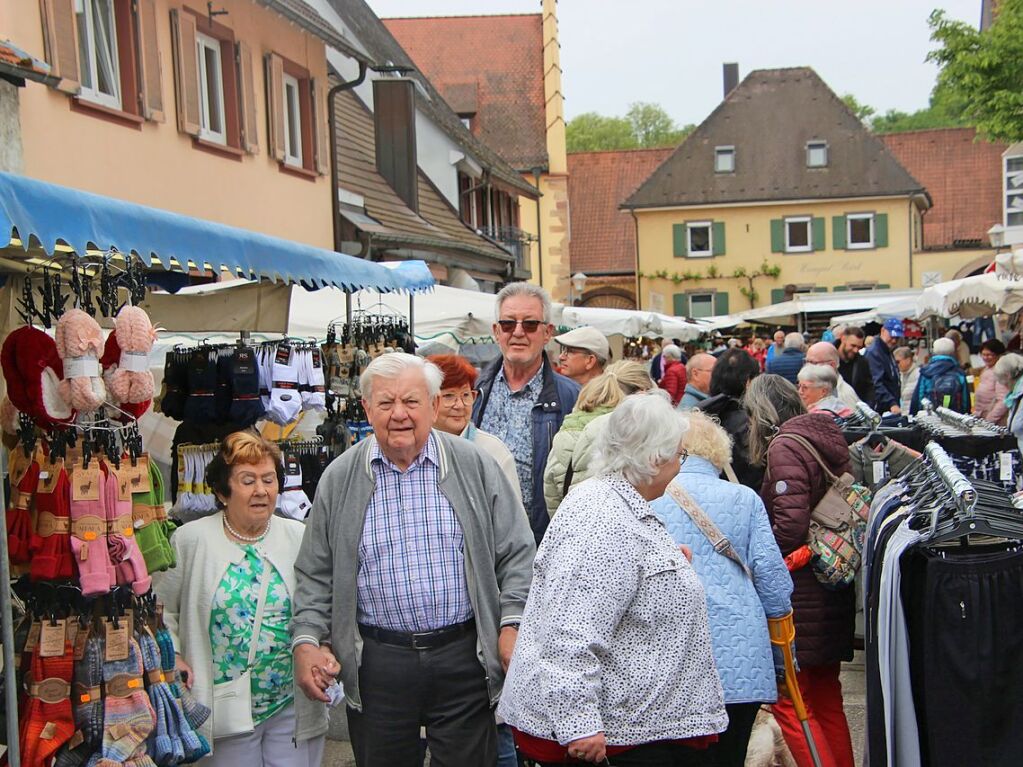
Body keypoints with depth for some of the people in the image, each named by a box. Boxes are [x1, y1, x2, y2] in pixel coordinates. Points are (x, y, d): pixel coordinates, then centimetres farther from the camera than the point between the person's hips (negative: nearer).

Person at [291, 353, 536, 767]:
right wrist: (307, 639, -4)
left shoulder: (475, 467, 0)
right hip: (377, 664, 1)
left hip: (464, 656, 0)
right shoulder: (339, 479, 3)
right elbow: (315, 574, 7)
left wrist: (512, 624, -6)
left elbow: (516, 554, 3)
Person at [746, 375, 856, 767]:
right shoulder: (827, 437, 11)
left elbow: (790, 526, -22)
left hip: (799, 590, -9)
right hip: (833, 586, 9)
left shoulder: (784, 446, -14)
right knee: (826, 698, 18)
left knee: (789, 700, -1)